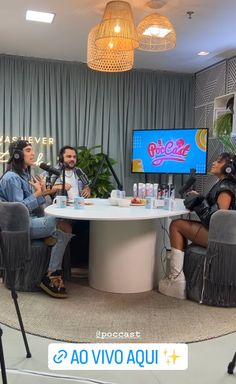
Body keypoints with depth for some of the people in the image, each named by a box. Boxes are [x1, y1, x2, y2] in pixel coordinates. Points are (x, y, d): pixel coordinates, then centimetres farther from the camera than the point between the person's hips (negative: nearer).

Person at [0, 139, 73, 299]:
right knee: (65, 226, -21)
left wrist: (43, 192, -1)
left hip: (30, 222, 9)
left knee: (63, 232, -12)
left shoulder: (25, 174, 16)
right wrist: (38, 193, -11)